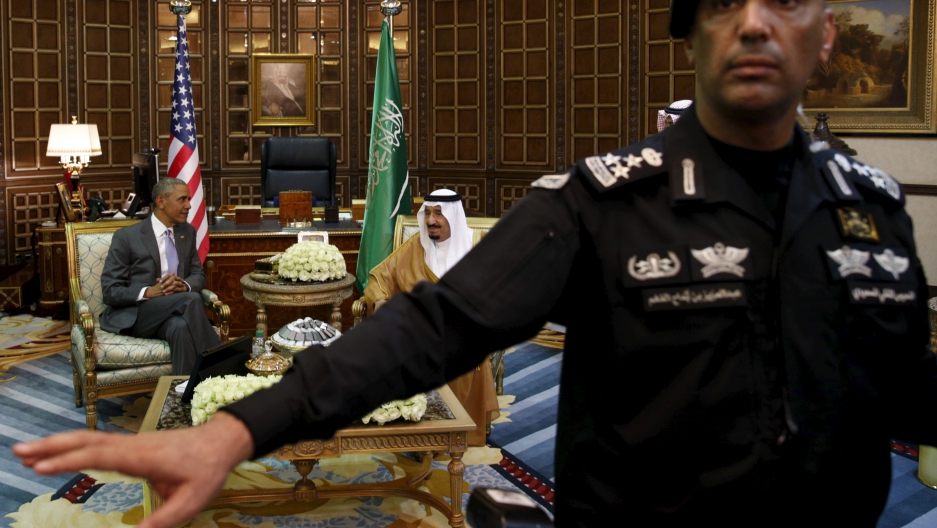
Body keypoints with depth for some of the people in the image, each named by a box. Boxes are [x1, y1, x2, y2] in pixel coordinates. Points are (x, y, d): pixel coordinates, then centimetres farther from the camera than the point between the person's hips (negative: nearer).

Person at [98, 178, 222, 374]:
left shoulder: (188, 232, 12)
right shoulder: (126, 237, -4)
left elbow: (198, 275, 14)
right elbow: (110, 291, -7)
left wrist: (184, 285, -11)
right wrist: (148, 292, -24)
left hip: (172, 314, 4)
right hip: (132, 315, -3)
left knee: (180, 327, -37)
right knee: (192, 299, -32)